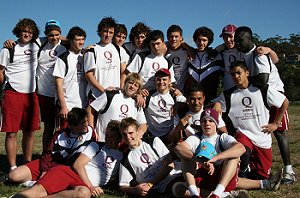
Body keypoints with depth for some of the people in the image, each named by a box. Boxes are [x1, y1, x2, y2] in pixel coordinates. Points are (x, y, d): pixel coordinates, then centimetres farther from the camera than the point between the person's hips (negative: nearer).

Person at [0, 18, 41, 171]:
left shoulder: (36, 46, 10)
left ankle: (28, 164, 18)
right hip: (12, 94, -4)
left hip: (31, 94, 4)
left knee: (30, 132, 8)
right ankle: (13, 168, 2)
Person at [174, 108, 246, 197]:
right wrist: (201, 160, -29)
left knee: (234, 155, -18)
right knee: (187, 156, -13)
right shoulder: (196, 138, 9)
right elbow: (178, 148, -15)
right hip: (199, 177, 1)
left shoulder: (223, 138, 6)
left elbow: (241, 148, -18)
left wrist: (215, 158, -30)